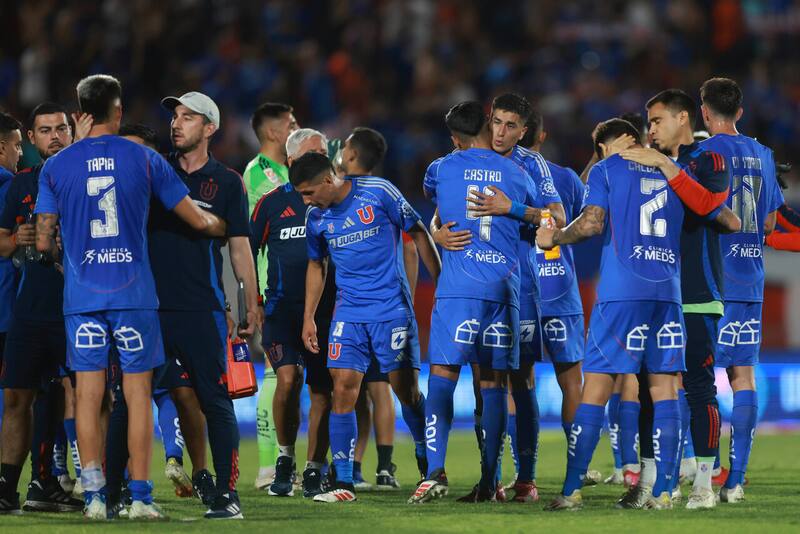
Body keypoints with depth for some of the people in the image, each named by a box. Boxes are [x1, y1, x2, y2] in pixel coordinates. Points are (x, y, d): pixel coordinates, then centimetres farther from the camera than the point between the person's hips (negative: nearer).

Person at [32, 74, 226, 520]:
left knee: (89, 395, 4)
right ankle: (140, 496, 1)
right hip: (134, 294, -1)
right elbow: (198, 220, 4)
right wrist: (226, 228, 26)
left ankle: (94, 496, 2)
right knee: (138, 394, 3)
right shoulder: (144, 159, 0)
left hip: (82, 296, 1)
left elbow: (44, 242, 4)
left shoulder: (56, 167, 2)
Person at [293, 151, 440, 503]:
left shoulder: (378, 193, -9)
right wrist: (308, 318, 15)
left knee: (407, 391, -2)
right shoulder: (316, 219, 4)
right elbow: (316, 265, 19)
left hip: (392, 309, -3)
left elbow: (418, 234, -1)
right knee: (343, 391, -7)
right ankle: (343, 484, -5)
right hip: (348, 313, 4)